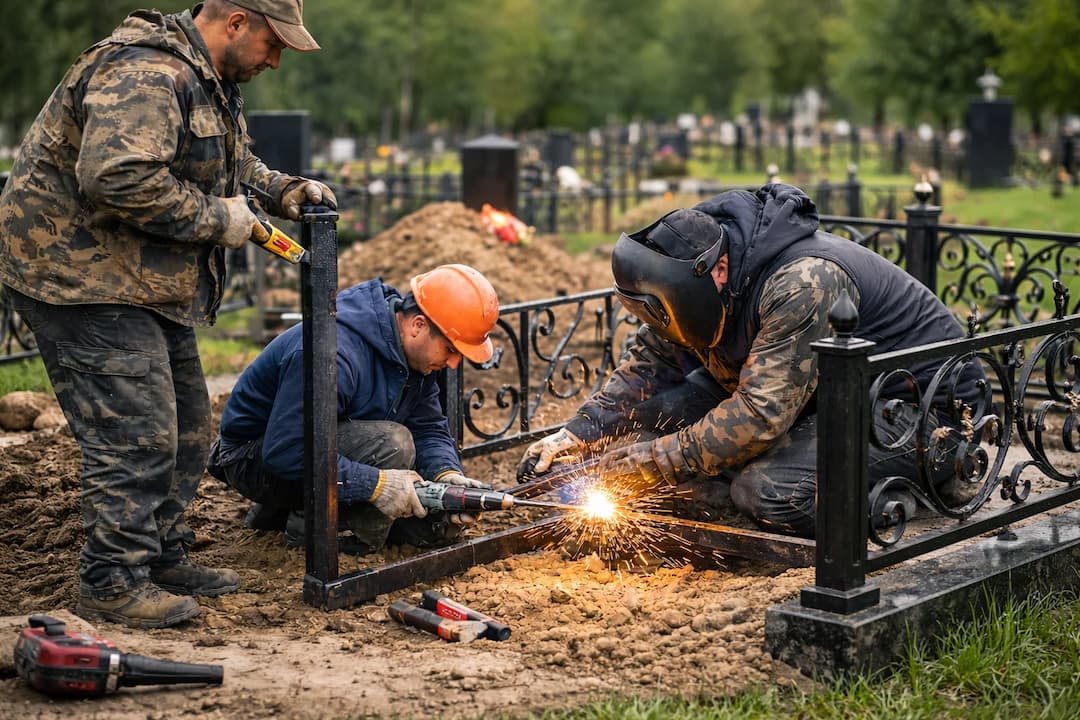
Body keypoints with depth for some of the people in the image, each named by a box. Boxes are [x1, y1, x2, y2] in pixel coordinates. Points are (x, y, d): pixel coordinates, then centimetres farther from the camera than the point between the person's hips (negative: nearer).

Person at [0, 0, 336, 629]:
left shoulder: (209, 82, 13)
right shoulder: (147, 76, -23)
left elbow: (231, 162, 27)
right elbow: (117, 177, -35)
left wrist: (284, 190, 7)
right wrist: (217, 219, -25)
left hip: (146, 282, 11)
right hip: (80, 276, -11)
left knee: (186, 427, 15)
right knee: (136, 434, -11)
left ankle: (165, 556, 28)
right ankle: (113, 585, -2)